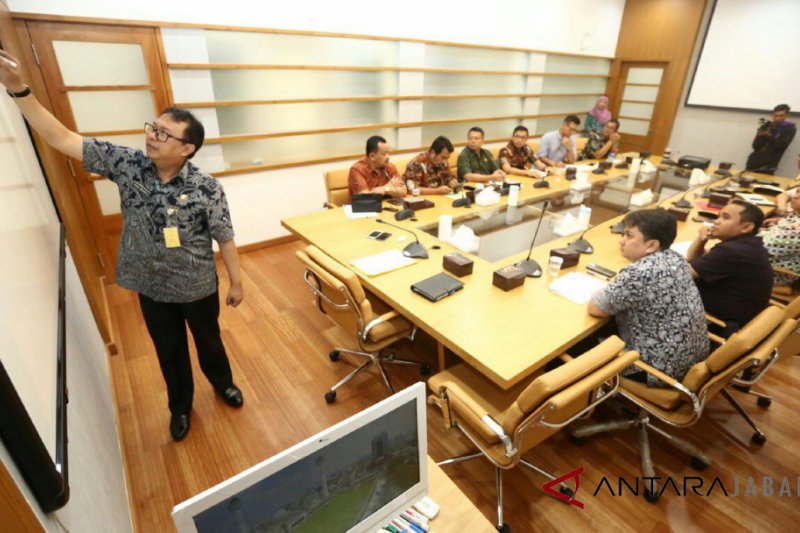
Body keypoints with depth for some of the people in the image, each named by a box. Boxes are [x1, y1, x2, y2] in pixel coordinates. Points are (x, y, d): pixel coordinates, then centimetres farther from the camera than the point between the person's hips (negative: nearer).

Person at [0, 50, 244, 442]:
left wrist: (236, 282, -8)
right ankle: (180, 404, 46)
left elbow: (225, 240, -14)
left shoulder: (206, 188, -20)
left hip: (198, 287, -3)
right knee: (169, 350, 21)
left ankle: (222, 382, 51)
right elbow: (61, 139, -5)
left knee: (208, 340, 21)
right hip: (151, 288, 3)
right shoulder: (127, 164, -9)